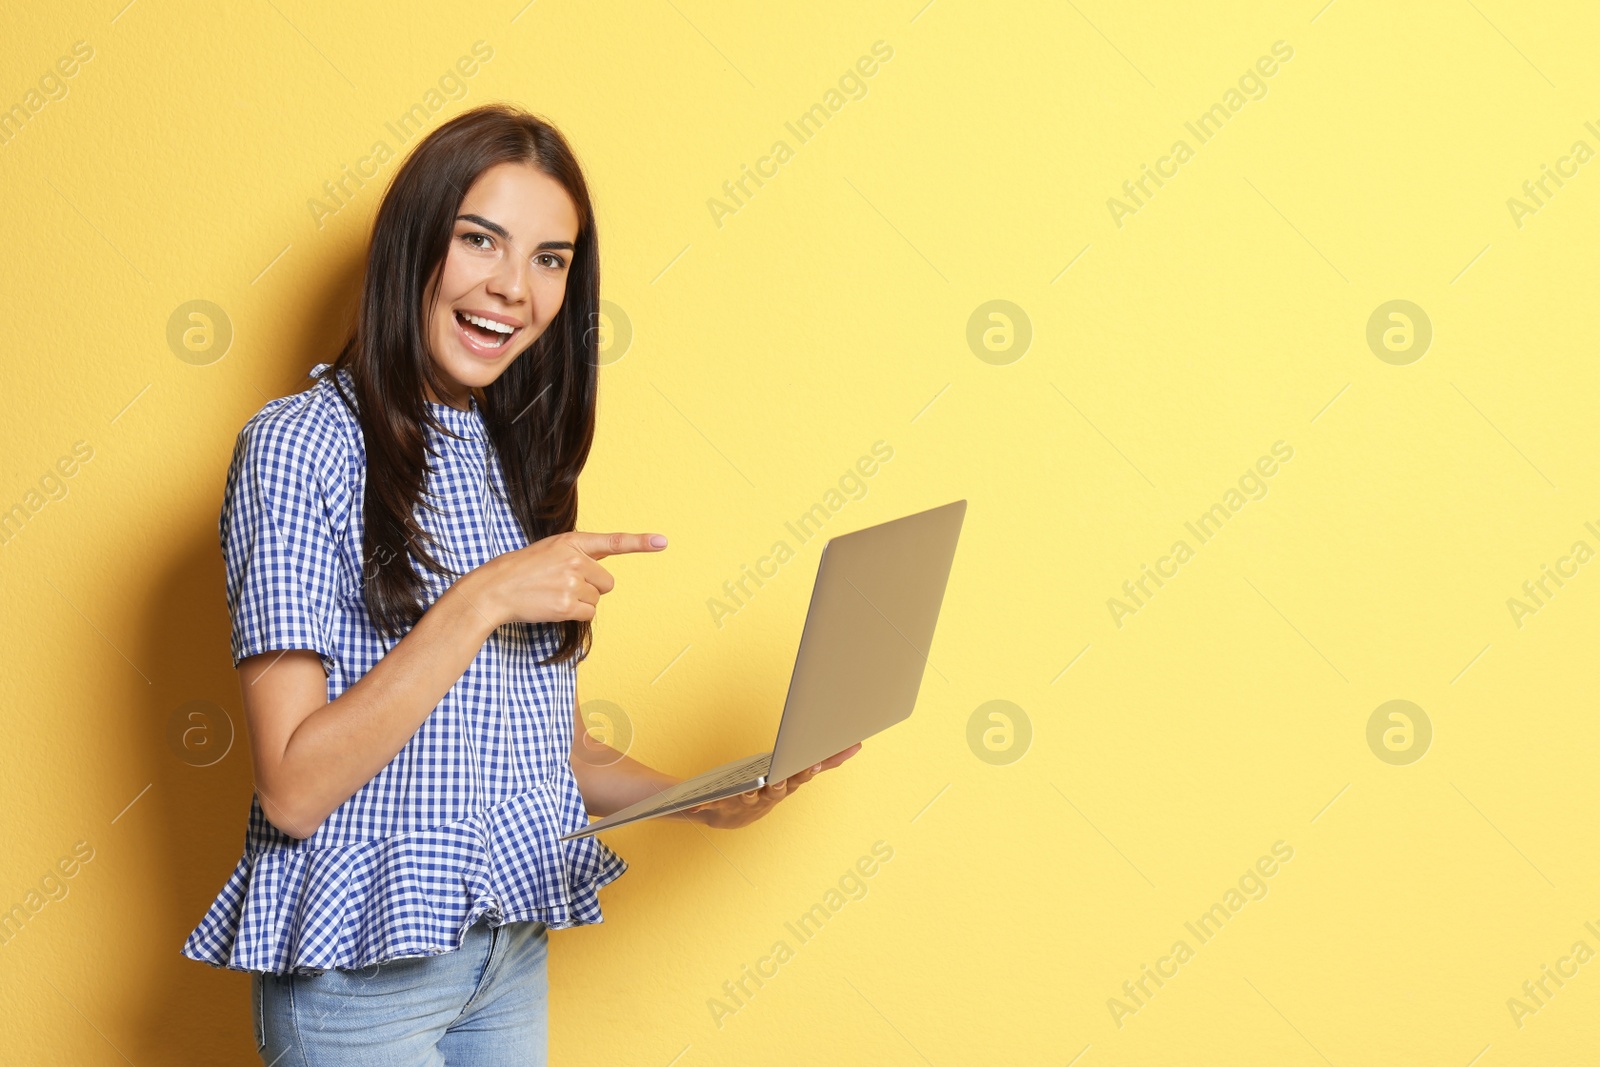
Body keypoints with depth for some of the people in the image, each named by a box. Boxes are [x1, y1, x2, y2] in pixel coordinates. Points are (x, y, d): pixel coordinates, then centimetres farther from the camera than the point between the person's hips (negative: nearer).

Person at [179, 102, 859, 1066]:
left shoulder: (519, 462, 10)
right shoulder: (302, 443, -13)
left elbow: (549, 743, 12)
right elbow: (294, 786, -19)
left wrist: (699, 800, -4)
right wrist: (481, 602, -24)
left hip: (516, 945, 7)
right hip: (360, 964, -6)